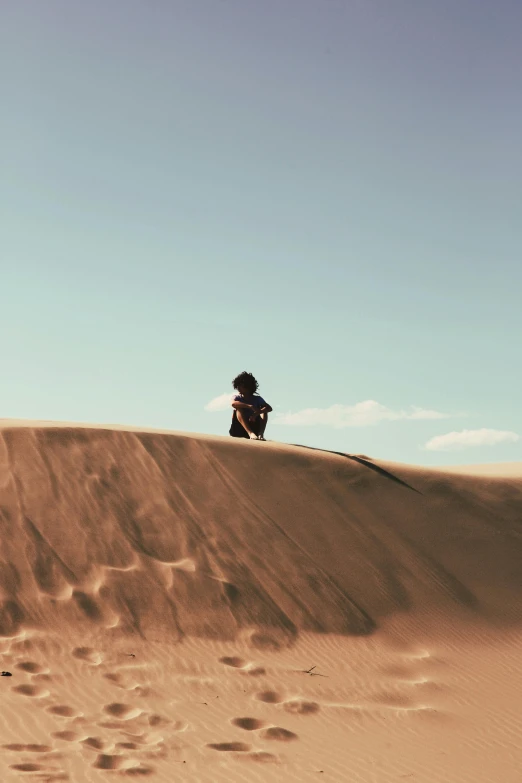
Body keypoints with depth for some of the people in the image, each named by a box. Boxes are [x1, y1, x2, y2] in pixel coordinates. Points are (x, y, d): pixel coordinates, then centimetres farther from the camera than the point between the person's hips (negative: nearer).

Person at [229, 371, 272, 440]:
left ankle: (261, 434, -35)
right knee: (239, 408, -24)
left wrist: (257, 413, -30)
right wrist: (251, 407, -35)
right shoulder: (237, 397, 3)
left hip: (253, 428, 2)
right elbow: (233, 403, -24)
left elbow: (269, 408, -12)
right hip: (238, 430, -2)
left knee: (263, 410, -12)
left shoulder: (257, 399, 7)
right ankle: (250, 433, -45)